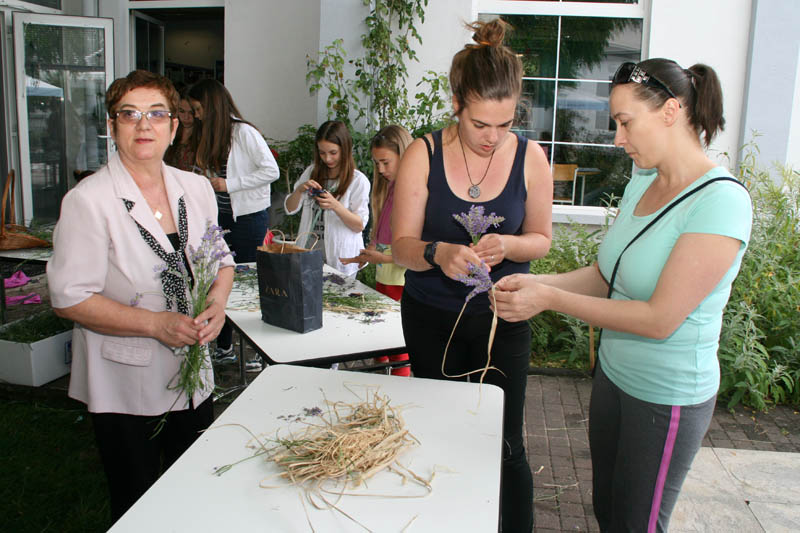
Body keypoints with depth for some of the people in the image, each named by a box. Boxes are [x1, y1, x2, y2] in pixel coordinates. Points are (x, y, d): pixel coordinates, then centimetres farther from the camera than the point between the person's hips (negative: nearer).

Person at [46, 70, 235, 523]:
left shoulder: (196, 189, 2)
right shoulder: (89, 200, -14)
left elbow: (221, 260, 13)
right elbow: (70, 298, -16)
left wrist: (218, 302, -8)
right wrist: (156, 323, -23)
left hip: (191, 377, 5)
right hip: (125, 387, -5)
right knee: (138, 508, 12)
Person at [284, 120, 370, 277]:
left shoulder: (358, 180, -7)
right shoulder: (311, 172, 7)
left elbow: (360, 225, -10)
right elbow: (289, 209, 8)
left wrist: (335, 206, -26)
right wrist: (300, 190, -12)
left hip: (340, 259, -4)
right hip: (308, 252, 4)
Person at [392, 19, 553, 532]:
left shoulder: (530, 157, -5)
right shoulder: (423, 155, -8)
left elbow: (540, 239, 3)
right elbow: (403, 245, -8)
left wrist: (506, 245, -20)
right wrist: (438, 253, -30)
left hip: (502, 317, 0)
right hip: (432, 317, 1)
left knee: (504, 446, 2)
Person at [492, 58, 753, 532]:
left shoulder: (722, 202, -23)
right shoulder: (642, 183, 2)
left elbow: (660, 318, -25)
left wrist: (550, 299, -23)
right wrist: (535, 283, -9)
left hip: (669, 397, -7)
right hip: (614, 376, 7)